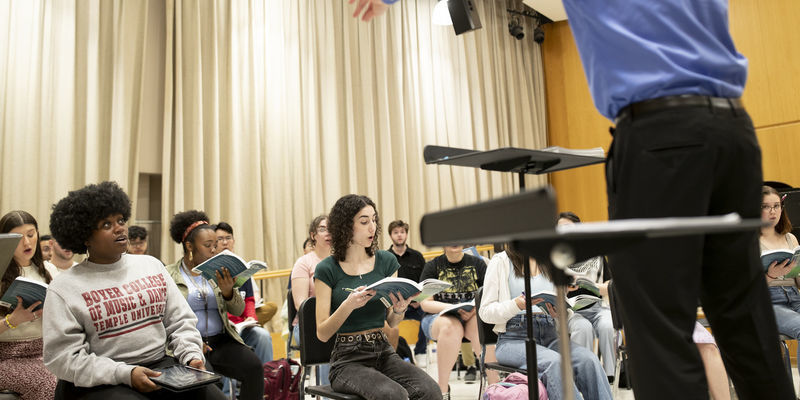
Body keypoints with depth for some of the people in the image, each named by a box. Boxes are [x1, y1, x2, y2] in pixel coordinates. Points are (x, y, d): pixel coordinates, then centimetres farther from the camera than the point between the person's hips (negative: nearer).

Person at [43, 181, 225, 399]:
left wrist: (192, 356, -6)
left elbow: (180, 321, 12)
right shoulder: (63, 288, 0)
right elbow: (63, 357, -6)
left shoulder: (151, 265, 11)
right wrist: (125, 374, -17)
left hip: (163, 366, 4)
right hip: (102, 382, -3)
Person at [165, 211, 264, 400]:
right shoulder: (169, 275, 3)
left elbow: (238, 311, 9)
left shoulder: (217, 272, 13)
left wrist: (228, 292, -11)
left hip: (221, 340, 3)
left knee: (254, 367, -22)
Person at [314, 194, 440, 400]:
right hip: (348, 359, -4)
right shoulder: (327, 270, -4)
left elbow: (392, 322, 11)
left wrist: (399, 309, -13)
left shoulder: (386, 261, 7)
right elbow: (322, 334, -6)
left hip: (383, 352, 4)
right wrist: (348, 306, -23)